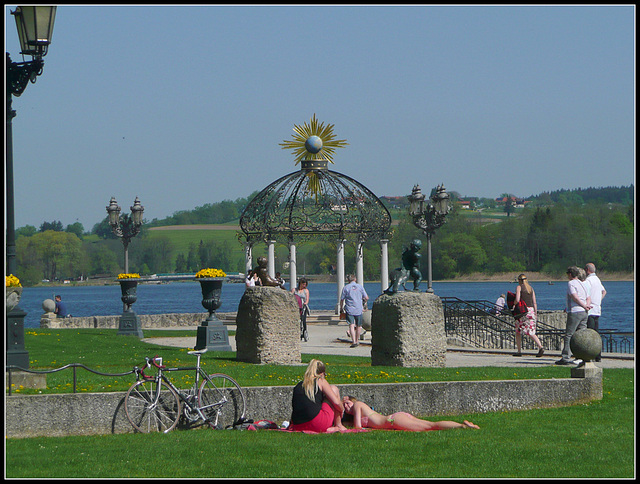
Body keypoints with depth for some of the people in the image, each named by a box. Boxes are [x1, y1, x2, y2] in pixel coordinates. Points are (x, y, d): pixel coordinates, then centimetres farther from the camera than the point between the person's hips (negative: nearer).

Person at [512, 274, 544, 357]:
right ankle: (540, 347, -18)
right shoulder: (531, 288, 14)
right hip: (531, 310, 5)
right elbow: (534, 303, 12)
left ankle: (519, 351, 9)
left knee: (518, 332, 9)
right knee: (531, 333, 3)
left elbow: (517, 300, -14)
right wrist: (536, 314, 15)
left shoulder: (519, 287, -2)